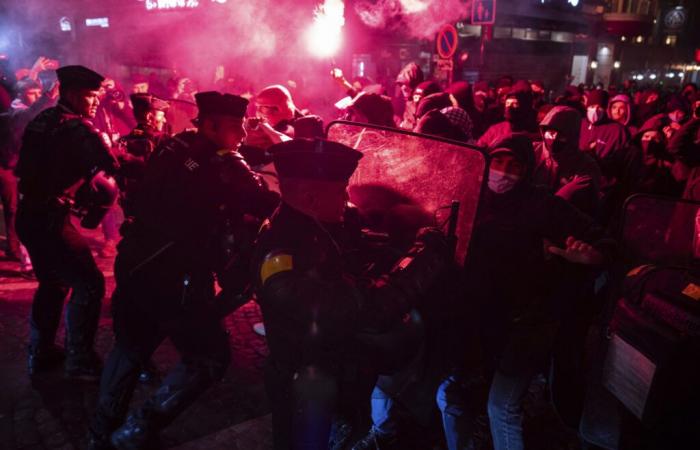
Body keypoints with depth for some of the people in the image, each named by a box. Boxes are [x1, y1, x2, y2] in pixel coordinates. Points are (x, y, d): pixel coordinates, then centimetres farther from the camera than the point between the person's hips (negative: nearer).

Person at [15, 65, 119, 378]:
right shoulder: (78, 128, -14)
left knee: (53, 283, 22)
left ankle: (40, 352, 31)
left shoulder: (40, 120, 12)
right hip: (50, 219, -9)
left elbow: (25, 169, 16)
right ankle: (80, 361, 5)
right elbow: (114, 168, -20)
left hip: (28, 214, 9)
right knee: (89, 284, -2)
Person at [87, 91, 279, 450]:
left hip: (136, 264, 8)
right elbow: (267, 205, -16)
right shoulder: (223, 164, -14)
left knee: (130, 349, 25)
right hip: (178, 278, -8)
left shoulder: (173, 147, 8)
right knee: (208, 357, 9)